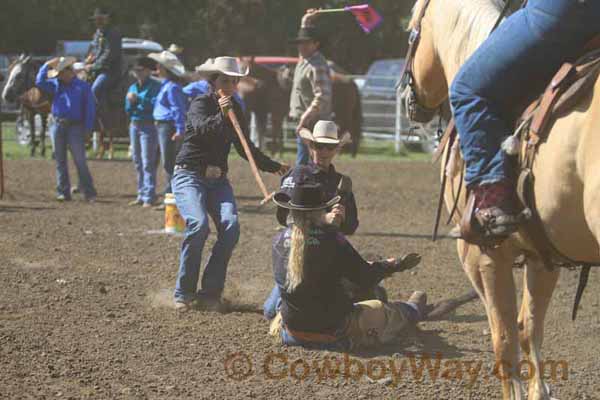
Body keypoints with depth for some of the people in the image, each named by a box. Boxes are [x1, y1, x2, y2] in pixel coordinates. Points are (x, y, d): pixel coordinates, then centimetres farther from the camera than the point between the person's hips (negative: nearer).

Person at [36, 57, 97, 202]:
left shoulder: (83, 87, 0)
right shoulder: (56, 85, 12)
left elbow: (90, 109, -2)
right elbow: (40, 82, 3)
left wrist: (87, 130, -9)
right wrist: (47, 66, -3)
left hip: (75, 126, -4)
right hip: (57, 126, 4)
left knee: (80, 161, -8)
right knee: (60, 160, 6)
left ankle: (89, 193, -7)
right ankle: (63, 192, 11)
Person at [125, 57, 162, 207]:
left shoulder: (155, 86, -6)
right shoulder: (133, 88, 15)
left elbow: (154, 105, -18)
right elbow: (128, 111, 14)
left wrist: (138, 100, -20)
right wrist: (131, 103, -5)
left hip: (148, 126, -8)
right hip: (134, 125, 8)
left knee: (147, 163, -10)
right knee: (137, 162, 12)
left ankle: (149, 197, -11)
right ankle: (141, 195, 20)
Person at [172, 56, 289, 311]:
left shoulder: (235, 110, 13)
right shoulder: (201, 104, -5)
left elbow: (246, 149, 19)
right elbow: (202, 129, -25)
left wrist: (274, 167, 12)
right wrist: (221, 115, -40)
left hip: (218, 179, 5)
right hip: (189, 175, -5)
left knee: (230, 226, -19)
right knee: (198, 225, -28)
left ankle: (210, 293, -10)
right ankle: (183, 293, -16)